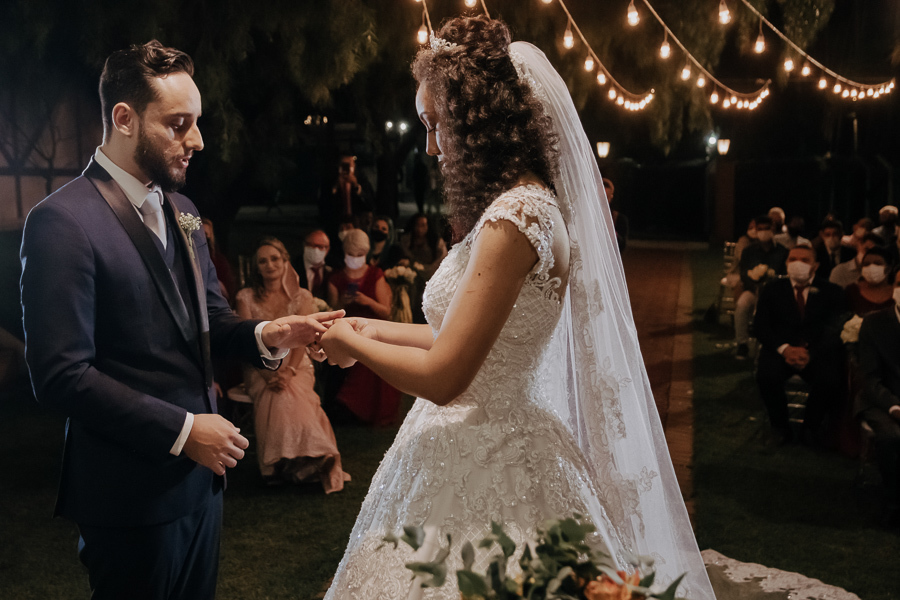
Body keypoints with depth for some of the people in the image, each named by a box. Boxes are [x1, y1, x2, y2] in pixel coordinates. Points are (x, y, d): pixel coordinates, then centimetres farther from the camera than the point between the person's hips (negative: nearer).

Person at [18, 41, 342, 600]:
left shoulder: (180, 211, 9)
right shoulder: (63, 220, -17)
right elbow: (62, 375, -20)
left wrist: (263, 334, -8)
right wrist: (181, 431, -19)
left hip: (201, 473, 8)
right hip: (134, 494, -7)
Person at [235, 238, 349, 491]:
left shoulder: (302, 297, 5)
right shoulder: (246, 297, 4)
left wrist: (288, 371, -21)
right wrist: (269, 374, -17)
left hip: (296, 366, 0)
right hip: (260, 368, 0)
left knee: (290, 396, -31)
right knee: (275, 397, -30)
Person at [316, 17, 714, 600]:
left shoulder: (516, 216, -22)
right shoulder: (527, 203, 9)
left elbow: (442, 377, -21)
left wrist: (351, 343, -5)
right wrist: (376, 329, 17)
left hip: (485, 475, -9)